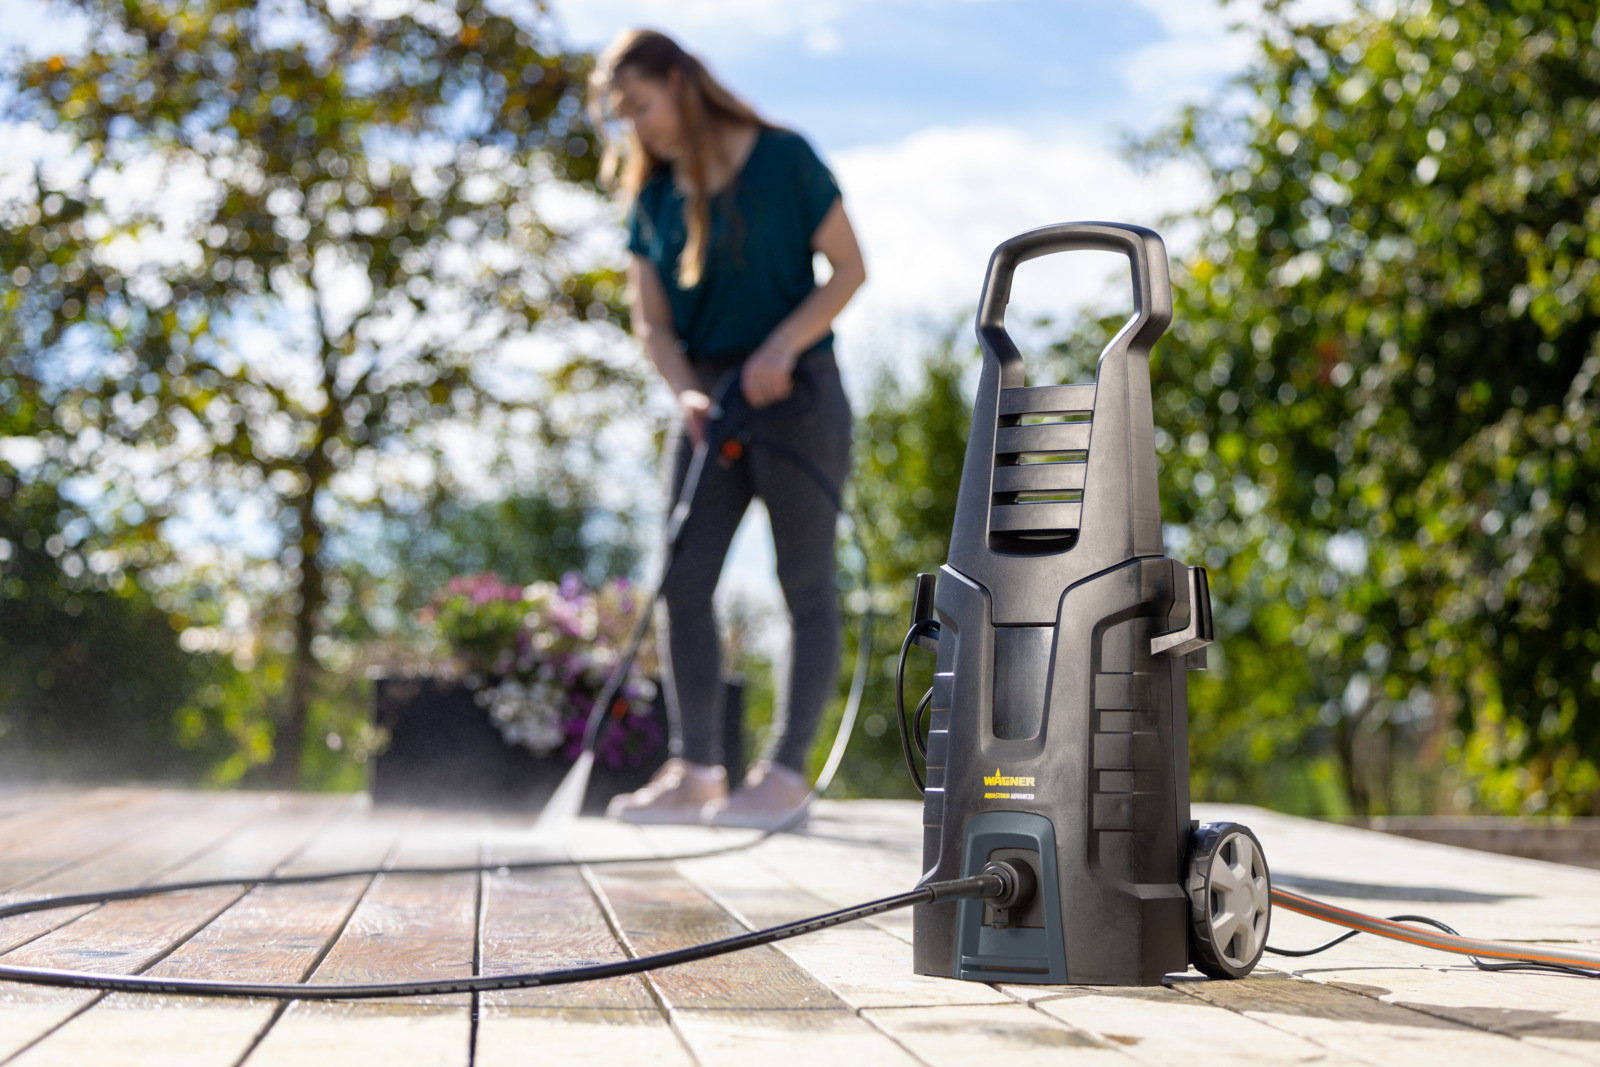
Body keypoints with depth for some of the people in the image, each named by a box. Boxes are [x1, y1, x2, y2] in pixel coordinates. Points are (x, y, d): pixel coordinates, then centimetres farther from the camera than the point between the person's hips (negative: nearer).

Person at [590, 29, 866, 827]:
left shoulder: (782, 159, -5)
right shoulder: (652, 199, 8)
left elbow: (849, 268, -5)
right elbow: (652, 321, 6)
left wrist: (783, 345, -17)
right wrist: (686, 391, -13)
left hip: (796, 392, -5)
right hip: (709, 402, 5)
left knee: (805, 585, -3)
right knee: (682, 581, -2)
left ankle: (785, 771, 0)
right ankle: (694, 770, 4)